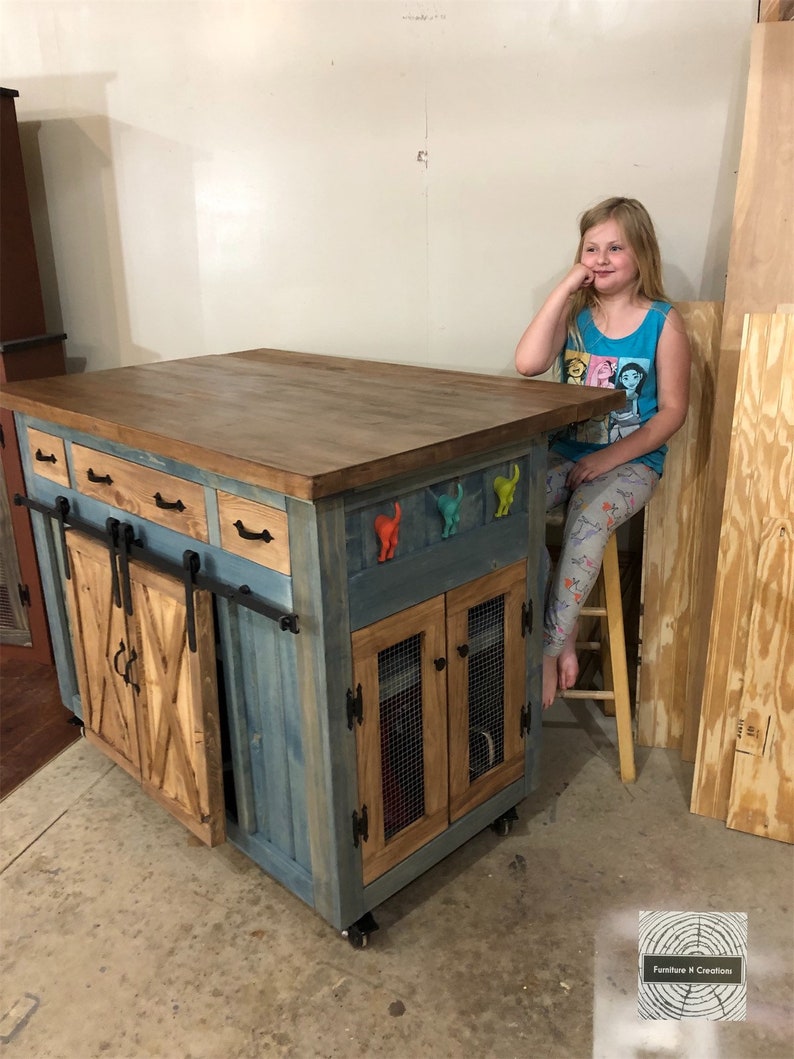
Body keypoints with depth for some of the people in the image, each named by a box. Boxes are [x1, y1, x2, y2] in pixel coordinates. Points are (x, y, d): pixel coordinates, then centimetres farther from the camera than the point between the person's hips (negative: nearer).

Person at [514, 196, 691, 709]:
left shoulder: (663, 323, 0)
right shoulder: (574, 313, 7)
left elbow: (672, 410, -2)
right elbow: (528, 363, -13)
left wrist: (611, 456, -15)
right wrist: (566, 286, -9)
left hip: (633, 460, -3)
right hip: (566, 451, 3)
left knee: (590, 515, -35)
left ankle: (551, 646, -21)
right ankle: (563, 635, -16)